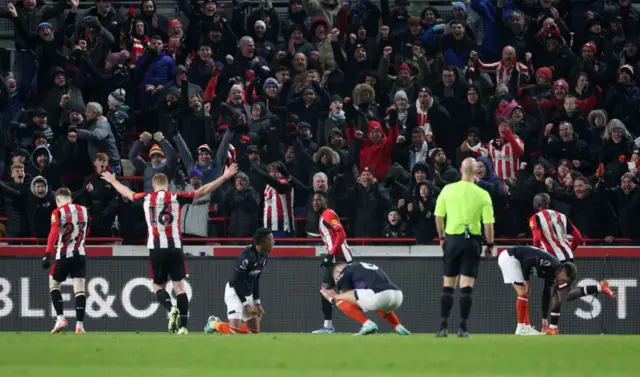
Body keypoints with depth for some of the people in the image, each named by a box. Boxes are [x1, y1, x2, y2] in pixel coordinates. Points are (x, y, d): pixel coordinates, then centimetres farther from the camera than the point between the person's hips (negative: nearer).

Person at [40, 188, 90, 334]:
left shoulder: (58, 212, -7)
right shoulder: (84, 211, 8)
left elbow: (54, 233, -19)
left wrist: (47, 254, -22)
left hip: (63, 255, -4)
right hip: (80, 255, 4)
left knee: (53, 284, 14)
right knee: (79, 289, 1)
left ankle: (60, 317, 1)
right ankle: (79, 324, -6)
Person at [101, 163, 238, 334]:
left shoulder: (146, 198, 6)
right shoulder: (176, 198, 1)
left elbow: (127, 193, 25)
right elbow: (203, 191, 1)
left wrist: (113, 181, 44)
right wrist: (224, 178, 6)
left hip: (156, 248, 0)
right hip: (175, 247, 0)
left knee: (158, 286, 12)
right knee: (179, 285, 4)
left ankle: (171, 308, -18)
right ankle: (183, 326, -3)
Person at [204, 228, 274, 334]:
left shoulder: (264, 256, 2)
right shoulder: (246, 256, -25)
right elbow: (236, 281, -22)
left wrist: (257, 302, 8)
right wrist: (245, 304, -19)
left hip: (248, 293, 9)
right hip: (235, 291, -9)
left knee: (255, 331, 7)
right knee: (235, 330, -20)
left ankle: (219, 323, 23)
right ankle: (214, 324, 11)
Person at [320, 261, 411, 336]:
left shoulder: (346, 269, 14)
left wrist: (332, 298, 33)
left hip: (379, 295, -8)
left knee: (339, 299, 5)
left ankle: (368, 324, -6)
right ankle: (399, 327, 25)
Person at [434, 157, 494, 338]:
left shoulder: (447, 190, -1)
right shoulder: (483, 194, -6)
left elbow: (438, 217, 3)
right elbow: (488, 223, -6)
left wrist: (442, 237, 17)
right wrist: (489, 245, 6)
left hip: (452, 239, 1)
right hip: (472, 241, -1)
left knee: (448, 285, 9)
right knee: (467, 286, 0)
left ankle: (444, 326, 6)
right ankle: (463, 328, -3)